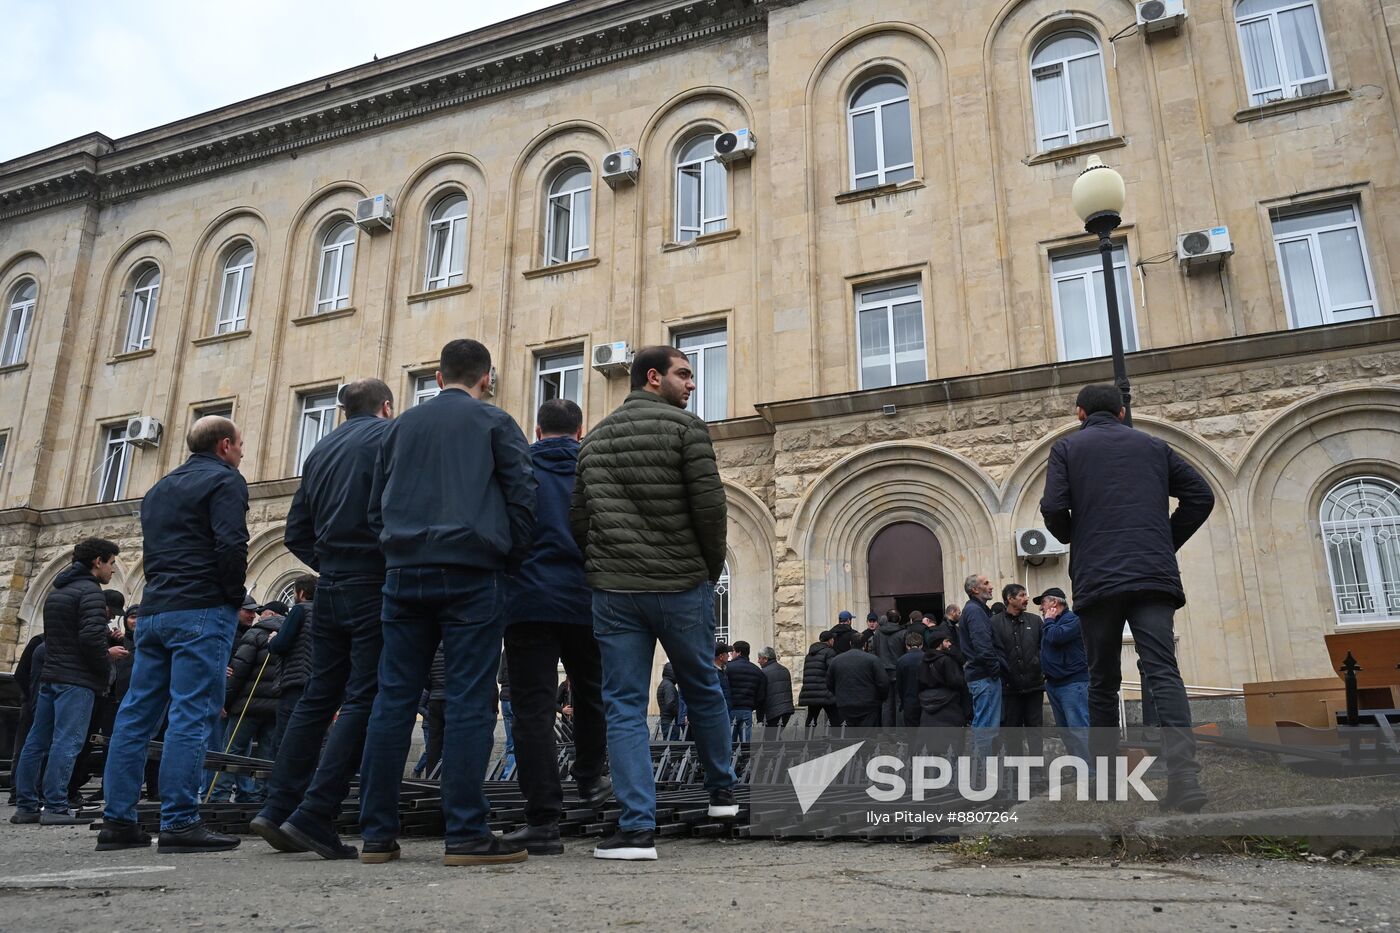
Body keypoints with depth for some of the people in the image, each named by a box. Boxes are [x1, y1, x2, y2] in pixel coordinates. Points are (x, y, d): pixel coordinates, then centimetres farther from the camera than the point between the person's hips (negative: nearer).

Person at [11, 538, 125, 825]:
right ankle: (55, 807, -11)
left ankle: (25, 805, 15)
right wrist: (105, 666, -5)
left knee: (37, 741, 10)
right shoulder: (90, 591, -11)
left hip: (50, 676, 10)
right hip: (77, 679, -9)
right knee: (67, 742, -9)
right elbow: (91, 637, -21)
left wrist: (105, 649, 20)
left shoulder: (55, 592, 20)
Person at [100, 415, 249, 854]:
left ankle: (117, 821, 11)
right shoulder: (225, 480, -2)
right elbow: (231, 545, -15)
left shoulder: (160, 488, 24)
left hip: (153, 610, 8)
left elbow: (151, 548, 24)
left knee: (136, 713, 9)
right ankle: (179, 823, -11)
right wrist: (235, 597, -4)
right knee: (192, 715, -9)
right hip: (202, 611, -8)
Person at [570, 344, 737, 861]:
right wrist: (711, 568, 4)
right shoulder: (685, 426, -5)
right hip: (681, 586, -3)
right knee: (703, 689, 17)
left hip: (612, 591, 3)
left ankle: (637, 827, 1)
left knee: (624, 707, 5)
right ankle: (721, 790, 33)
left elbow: (577, 518, 10)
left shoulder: (594, 437, 11)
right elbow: (710, 507, -11)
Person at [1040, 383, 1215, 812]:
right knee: (1163, 672, -8)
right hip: (1154, 575, 2)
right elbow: (1201, 496, 13)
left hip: (1097, 579, -1)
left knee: (1103, 681, 8)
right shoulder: (1153, 445, 18)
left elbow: (1053, 508, -4)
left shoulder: (1067, 448, 8)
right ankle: (1185, 774, -25)